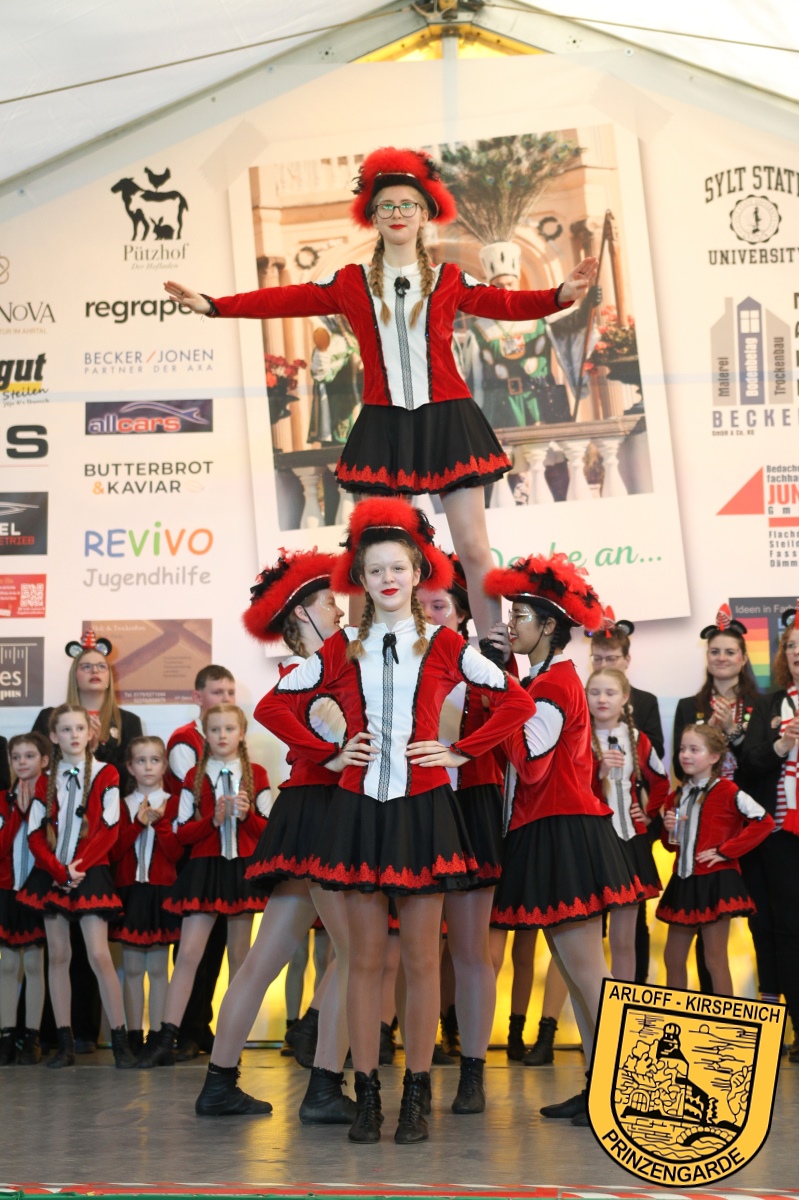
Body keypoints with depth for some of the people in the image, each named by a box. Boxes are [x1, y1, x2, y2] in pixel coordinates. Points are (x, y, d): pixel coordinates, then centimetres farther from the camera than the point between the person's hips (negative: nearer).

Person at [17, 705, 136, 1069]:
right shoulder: (46, 780, 8)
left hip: (90, 874, -3)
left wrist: (78, 865, -12)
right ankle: (64, 1043, 6)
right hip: (51, 874, 4)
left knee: (99, 954, -11)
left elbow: (109, 829, -6)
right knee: (58, 955, 3)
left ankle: (120, 1040, -7)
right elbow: (35, 834, 3)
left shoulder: (105, 775, -1)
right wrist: (58, 870, -10)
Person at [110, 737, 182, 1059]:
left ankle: (157, 1036, 1)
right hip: (129, 890, 2)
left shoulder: (173, 803, 4)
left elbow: (176, 852, -5)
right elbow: (114, 851, -2)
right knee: (132, 968, 2)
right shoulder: (123, 805, 9)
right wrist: (139, 822, -10)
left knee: (158, 968, -1)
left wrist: (159, 821, -14)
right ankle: (134, 1036, 6)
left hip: (161, 891, -2)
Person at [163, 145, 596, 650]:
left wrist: (562, 296, -18)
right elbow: (285, 300, 5)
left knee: (473, 547, -2)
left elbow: (505, 303, -1)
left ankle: (494, 653, 4)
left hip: (446, 419, -1)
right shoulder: (351, 283, 8)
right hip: (384, 424, 1)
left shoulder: (450, 281, 7)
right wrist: (213, 305, -3)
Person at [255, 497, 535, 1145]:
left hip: (423, 806, -1)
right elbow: (273, 705, 12)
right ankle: (367, 1097, 7)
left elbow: (517, 701, 5)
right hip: (361, 806, 1)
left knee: (422, 958, 1)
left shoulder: (444, 645, 3)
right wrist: (326, 754, 3)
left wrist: (460, 752, -1)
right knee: (366, 958, 2)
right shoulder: (343, 650, 7)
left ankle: (417, 1098, 7)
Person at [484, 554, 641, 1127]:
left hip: (562, 835, -10)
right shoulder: (552, 679, 18)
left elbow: (530, 760, -19)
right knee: (575, 969, 10)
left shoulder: (554, 683, -11)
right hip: (547, 832, 10)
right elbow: (529, 764, 18)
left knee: (585, 968, -10)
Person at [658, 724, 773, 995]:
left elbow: (764, 822, -16)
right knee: (673, 957, 11)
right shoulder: (677, 797, 11)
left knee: (715, 960, -4)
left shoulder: (726, 791, -9)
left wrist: (726, 851, -14)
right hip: (683, 881, 7)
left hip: (715, 881, -7)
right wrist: (668, 830, -3)